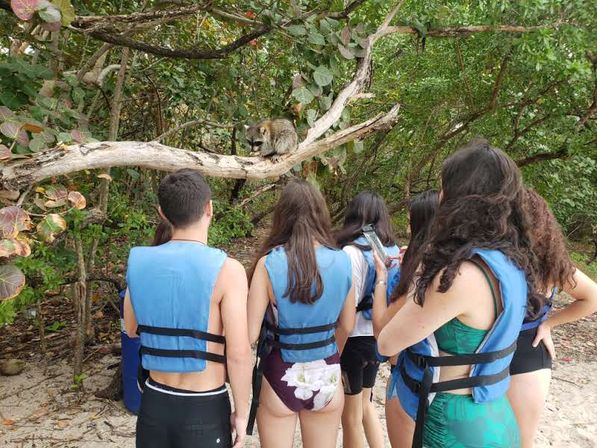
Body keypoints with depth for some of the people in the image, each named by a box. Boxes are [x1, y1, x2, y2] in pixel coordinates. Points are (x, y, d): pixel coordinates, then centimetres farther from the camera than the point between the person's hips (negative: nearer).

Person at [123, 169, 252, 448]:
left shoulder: (139, 262, -5)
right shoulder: (226, 269, -19)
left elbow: (132, 329, 11)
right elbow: (239, 353, -18)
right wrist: (242, 411, -5)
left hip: (154, 403, 4)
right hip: (205, 409, -4)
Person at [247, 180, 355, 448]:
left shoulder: (269, 263, -17)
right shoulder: (342, 261, -8)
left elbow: (250, 334, -15)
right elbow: (346, 326, 3)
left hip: (280, 378, -2)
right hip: (327, 378, 3)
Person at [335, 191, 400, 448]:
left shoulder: (352, 252, -19)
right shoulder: (392, 250, -1)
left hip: (354, 339, -6)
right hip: (378, 337, 6)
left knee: (351, 415, 14)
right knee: (365, 403, 27)